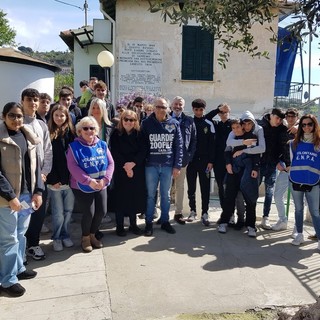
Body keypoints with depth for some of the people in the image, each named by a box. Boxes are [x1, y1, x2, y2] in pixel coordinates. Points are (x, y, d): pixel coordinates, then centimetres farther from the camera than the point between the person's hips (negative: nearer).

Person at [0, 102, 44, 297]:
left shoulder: (28, 137, 9)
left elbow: (35, 165, 10)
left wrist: (38, 191, 2)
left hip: (27, 194, 6)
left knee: (21, 234, 17)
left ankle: (18, 268, 33)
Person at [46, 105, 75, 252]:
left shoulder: (71, 133, 6)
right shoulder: (48, 134, -1)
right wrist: (53, 179, -11)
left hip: (70, 179, 2)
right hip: (55, 181, -2)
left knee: (68, 211, 10)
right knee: (58, 213, 3)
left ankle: (65, 235, 27)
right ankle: (56, 238, 20)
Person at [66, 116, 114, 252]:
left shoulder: (102, 145, 3)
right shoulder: (74, 146, -8)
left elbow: (110, 163, 0)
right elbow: (72, 167, -18)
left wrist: (104, 179, -15)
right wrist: (89, 181, -26)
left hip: (101, 186, 4)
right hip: (82, 187, -4)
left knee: (101, 211, 3)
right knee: (89, 213, -7)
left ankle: (92, 235, 29)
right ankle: (85, 238, 21)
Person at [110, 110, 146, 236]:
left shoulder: (139, 134, 5)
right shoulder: (116, 134, 0)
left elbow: (143, 151, -3)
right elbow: (115, 153, -6)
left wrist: (133, 163, -17)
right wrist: (125, 166, -15)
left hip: (137, 170, 2)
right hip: (121, 171, -2)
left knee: (135, 196, 7)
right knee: (121, 197, 1)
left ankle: (133, 224, 22)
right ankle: (119, 226, 14)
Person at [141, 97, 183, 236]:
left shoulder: (174, 124, 1)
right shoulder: (146, 123, -2)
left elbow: (178, 146, 1)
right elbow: (142, 144, -1)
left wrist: (177, 166, -3)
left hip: (168, 165, 1)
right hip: (151, 165, -1)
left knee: (166, 195, 12)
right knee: (150, 194, 8)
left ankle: (165, 221, 26)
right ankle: (148, 222, 19)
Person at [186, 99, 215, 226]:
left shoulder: (209, 124, 2)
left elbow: (212, 144, -1)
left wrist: (211, 161, -7)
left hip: (204, 160, -1)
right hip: (190, 159, 2)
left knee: (205, 188, 1)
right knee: (191, 188, 8)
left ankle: (205, 213, 8)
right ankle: (193, 211, 19)